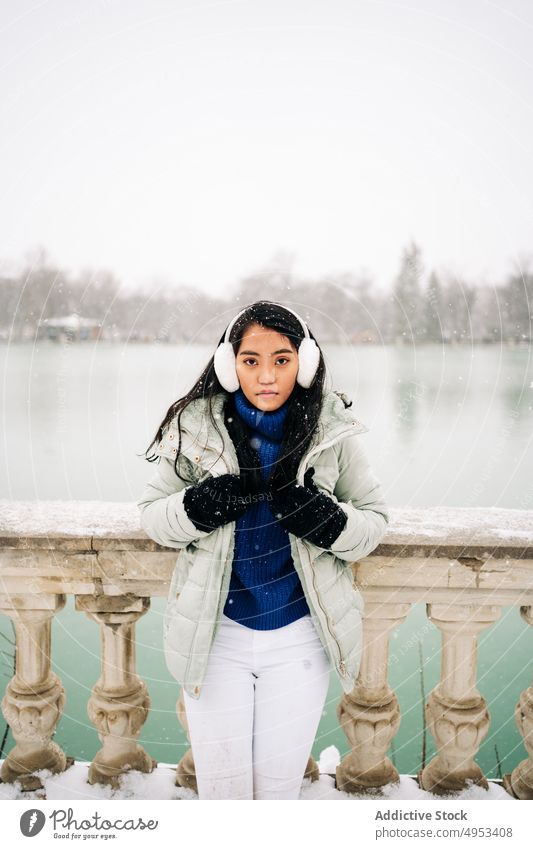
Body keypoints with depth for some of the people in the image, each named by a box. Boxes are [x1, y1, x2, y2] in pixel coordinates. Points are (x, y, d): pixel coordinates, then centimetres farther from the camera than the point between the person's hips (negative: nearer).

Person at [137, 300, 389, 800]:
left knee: (281, 783, 16)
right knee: (221, 785, 13)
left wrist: (323, 518, -20)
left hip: (299, 634, 0)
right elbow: (151, 515, 0)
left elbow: (374, 520, 0)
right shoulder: (195, 427, -7)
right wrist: (200, 505, -21)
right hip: (215, 634, 0)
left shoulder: (333, 431, -7)